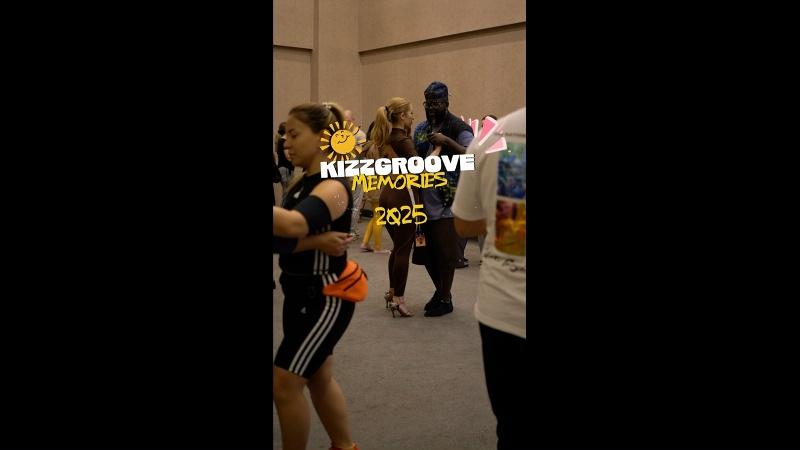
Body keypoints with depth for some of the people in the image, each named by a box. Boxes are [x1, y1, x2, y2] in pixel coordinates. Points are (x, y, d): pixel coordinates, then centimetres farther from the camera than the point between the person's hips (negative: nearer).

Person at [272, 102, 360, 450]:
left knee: (284, 384, -4)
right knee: (319, 379, 20)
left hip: (325, 298, -9)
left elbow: (294, 225, -42)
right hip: (301, 294, 9)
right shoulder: (303, 183, 6)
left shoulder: (332, 187, -22)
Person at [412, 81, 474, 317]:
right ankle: (440, 290, 33)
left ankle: (445, 299, 15)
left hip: (447, 201, -6)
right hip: (424, 200, 6)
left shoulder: (459, 128, -7)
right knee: (427, 250, 14)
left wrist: (447, 141, -27)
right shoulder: (420, 129, 13)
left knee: (445, 250, 1)